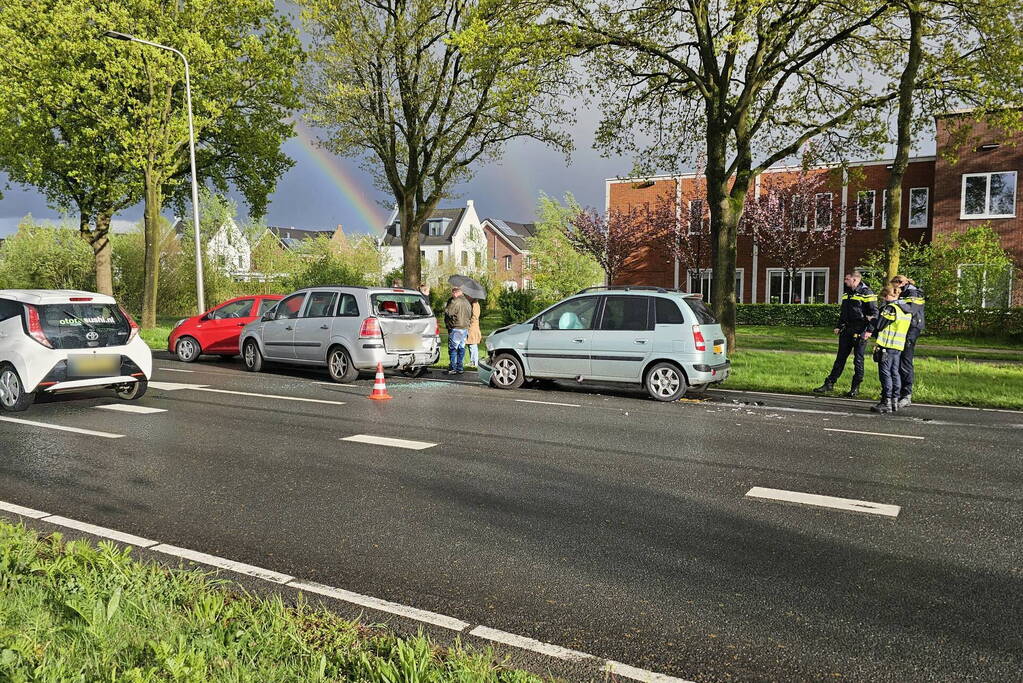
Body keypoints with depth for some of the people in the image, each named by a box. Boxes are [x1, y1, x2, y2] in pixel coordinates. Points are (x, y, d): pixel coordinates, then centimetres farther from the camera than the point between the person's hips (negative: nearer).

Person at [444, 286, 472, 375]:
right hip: (465, 328, 8)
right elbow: (470, 315, 20)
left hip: (456, 328, -8)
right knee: (461, 348, 11)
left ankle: (453, 368, -2)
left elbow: (448, 312, -16)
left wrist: (446, 306, 0)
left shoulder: (455, 302, -16)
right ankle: (460, 368, 14)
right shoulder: (466, 302, 13)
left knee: (453, 349, -2)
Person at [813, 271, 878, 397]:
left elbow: (874, 313, -12)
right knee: (840, 357, 9)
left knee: (858, 359, 1)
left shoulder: (866, 293, -9)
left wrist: (870, 330, -19)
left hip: (860, 331, -7)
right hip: (847, 330, 7)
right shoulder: (847, 293, 15)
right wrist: (839, 326, 16)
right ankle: (830, 384, 11)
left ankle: (856, 388, 9)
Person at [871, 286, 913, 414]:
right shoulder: (907, 309, 13)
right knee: (894, 373, 13)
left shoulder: (890, 308, -13)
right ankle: (895, 400, 16)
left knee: (885, 373, -4)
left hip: (887, 345, -8)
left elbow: (879, 326, -14)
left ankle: (886, 402, -5)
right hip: (899, 346, 8)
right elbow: (909, 325, 19)